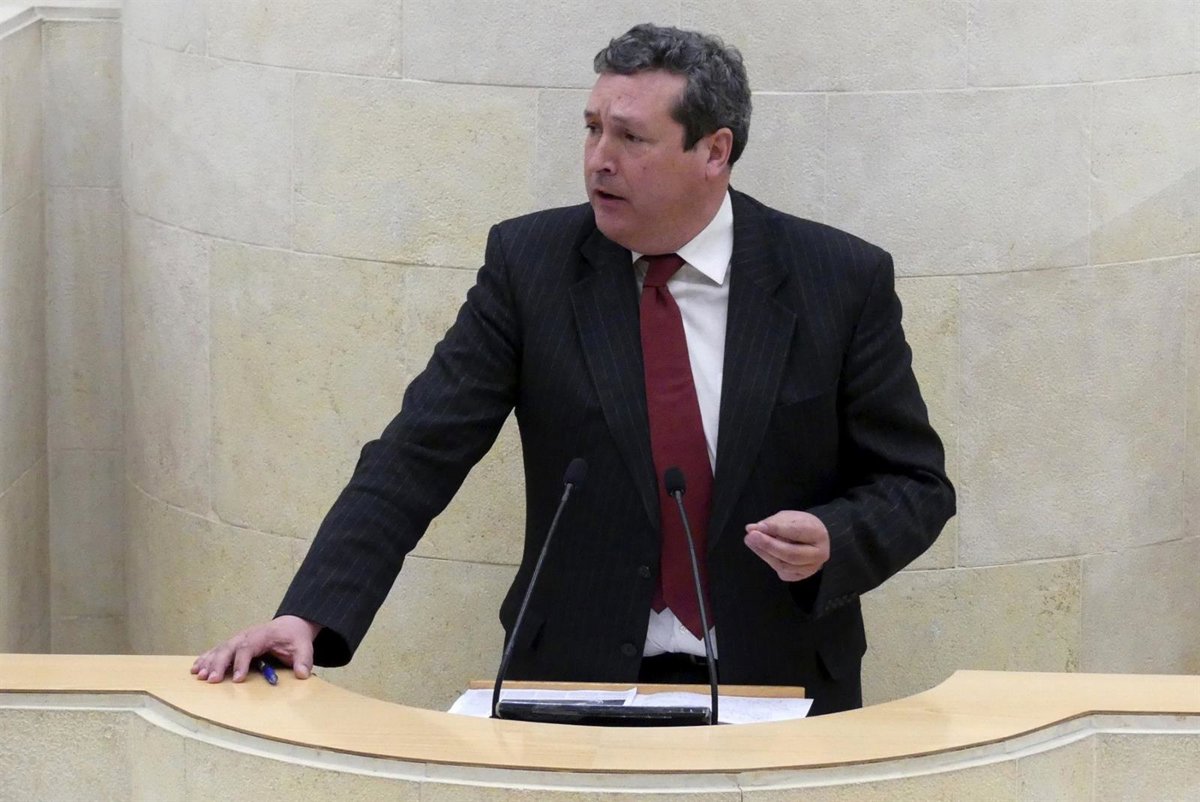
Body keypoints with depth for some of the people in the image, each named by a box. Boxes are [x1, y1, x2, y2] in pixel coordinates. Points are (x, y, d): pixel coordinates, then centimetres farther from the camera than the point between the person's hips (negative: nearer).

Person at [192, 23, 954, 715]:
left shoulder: (843, 280, -2)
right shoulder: (530, 262, 0)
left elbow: (915, 483, 5)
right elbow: (419, 455, -3)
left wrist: (833, 542, -16)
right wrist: (309, 615, -16)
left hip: (783, 689, 0)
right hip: (578, 685, 0)